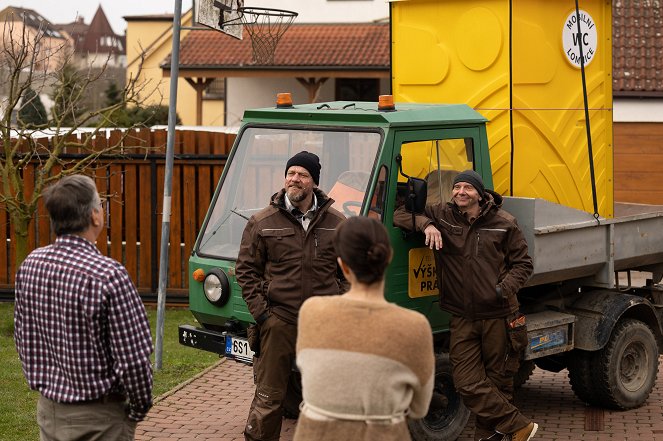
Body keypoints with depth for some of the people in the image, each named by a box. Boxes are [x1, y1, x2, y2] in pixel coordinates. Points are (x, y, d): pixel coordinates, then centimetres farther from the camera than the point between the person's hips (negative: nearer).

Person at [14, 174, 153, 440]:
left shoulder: (30, 265, -2)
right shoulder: (108, 276, -23)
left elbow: (23, 339, 9)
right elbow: (133, 360, -21)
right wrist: (139, 409, -5)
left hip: (48, 410, 6)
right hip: (96, 419, -6)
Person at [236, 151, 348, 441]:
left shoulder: (337, 224, 5)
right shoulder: (262, 223, 2)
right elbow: (246, 270, 4)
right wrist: (260, 313, -4)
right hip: (278, 322, -2)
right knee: (269, 396, 1)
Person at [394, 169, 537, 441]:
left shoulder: (503, 224, 0)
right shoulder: (441, 215, 3)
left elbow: (523, 264, 5)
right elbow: (399, 215, 5)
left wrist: (505, 288, -13)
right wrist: (425, 224, -13)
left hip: (498, 316, -1)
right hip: (462, 317, 2)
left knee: (498, 381, 6)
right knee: (467, 383, -6)